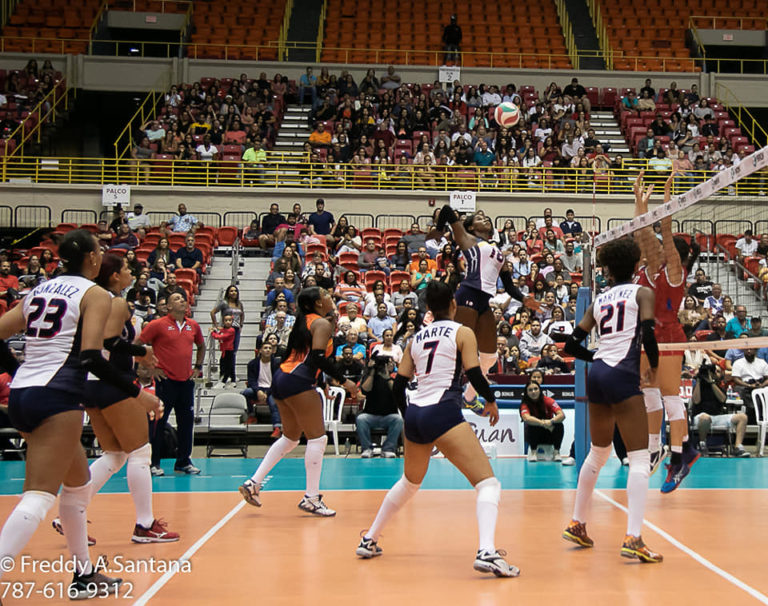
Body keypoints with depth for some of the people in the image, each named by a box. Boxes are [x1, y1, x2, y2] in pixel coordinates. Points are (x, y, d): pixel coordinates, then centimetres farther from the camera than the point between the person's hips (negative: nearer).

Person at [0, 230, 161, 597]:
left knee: (79, 481, 21)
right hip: (56, 398, -8)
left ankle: (84, 575, 28)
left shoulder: (40, 290, 17)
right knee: (39, 497, -13)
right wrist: (137, 393, -8)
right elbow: (91, 358, -14)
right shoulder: (95, 295, -2)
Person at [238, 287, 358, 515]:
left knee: (291, 437, 19)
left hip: (282, 377, 9)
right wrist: (343, 381, -14)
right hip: (298, 381, -9)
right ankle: (311, 498, -2)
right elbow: (318, 356, -18)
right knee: (317, 438, -3)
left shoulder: (306, 321, 20)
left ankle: (253, 483, 17)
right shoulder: (322, 323, -6)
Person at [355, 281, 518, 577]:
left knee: (410, 482, 30)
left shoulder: (416, 338, 17)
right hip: (443, 413, -6)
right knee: (488, 483, -5)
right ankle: (486, 552, -27)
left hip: (414, 413, 6)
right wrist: (491, 401, 14)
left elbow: (398, 386, 16)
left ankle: (369, 541, 39)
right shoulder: (462, 333, 3)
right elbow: (475, 376, -6)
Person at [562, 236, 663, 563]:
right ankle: (633, 539, -15)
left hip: (597, 376, 6)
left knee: (598, 453, 21)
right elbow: (647, 333, -13)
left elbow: (571, 345, 15)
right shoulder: (642, 293, 3)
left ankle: (577, 524, 29)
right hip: (623, 377, -6)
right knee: (639, 459, -5)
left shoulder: (599, 300, 16)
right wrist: (653, 367, 3)